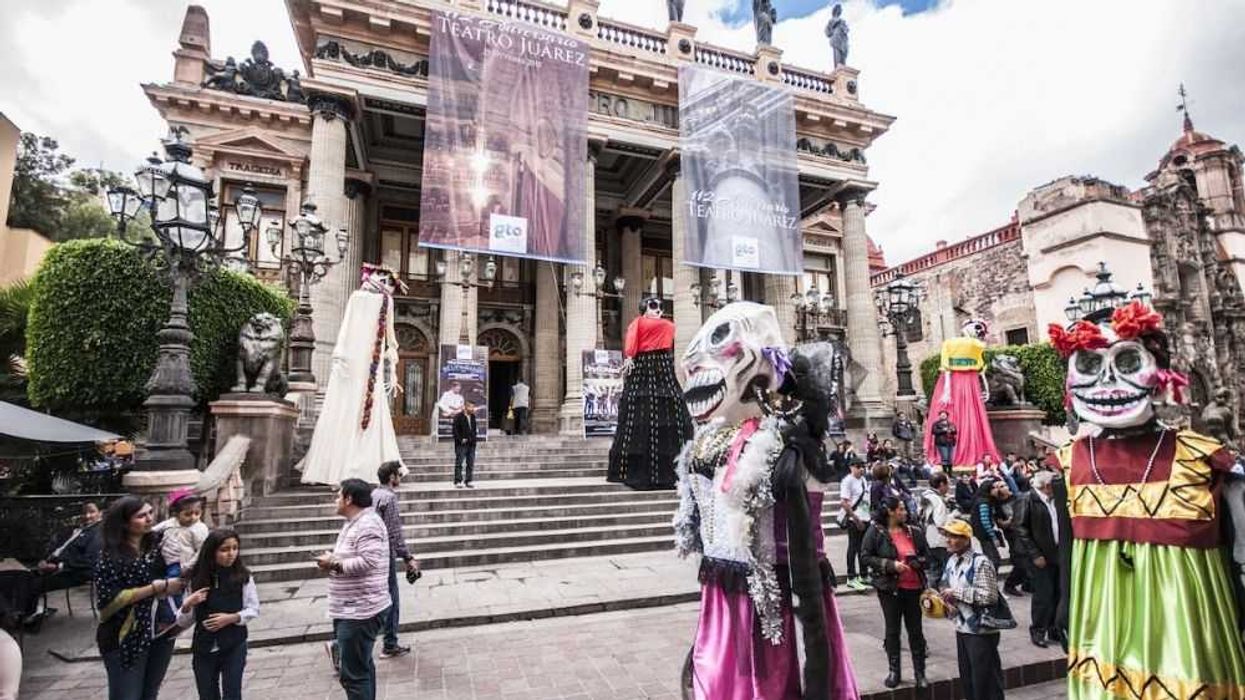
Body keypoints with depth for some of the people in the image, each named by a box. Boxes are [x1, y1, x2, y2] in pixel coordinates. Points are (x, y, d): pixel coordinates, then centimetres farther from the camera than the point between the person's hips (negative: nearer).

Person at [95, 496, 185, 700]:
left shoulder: (155, 545, 2)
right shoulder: (111, 556, -13)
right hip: (126, 639, -5)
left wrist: (176, 585, -7)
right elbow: (109, 600, -17)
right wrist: (156, 588, -19)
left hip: (161, 633, 5)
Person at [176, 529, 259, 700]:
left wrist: (232, 617, -19)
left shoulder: (243, 577, -9)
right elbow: (184, 623, 1)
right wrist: (186, 606, -19)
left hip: (234, 647, -2)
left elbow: (253, 609, -2)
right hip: (203, 649, 2)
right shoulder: (198, 579, -7)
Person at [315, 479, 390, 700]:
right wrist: (332, 560, 3)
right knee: (362, 666, 24)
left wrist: (334, 564, -17)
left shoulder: (368, 525, -19)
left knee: (353, 674, -5)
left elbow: (368, 561, -29)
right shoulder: (354, 523, 15)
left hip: (360, 612, -11)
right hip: (352, 610, 11)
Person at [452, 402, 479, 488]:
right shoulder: (458, 417, -7)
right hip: (461, 444, -6)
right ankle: (457, 482, 2)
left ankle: (468, 481, 15)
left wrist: (475, 437, 10)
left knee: (471, 464, 8)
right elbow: (455, 430, -11)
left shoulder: (473, 417, 13)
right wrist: (460, 439, -16)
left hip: (471, 444, 7)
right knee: (459, 463, -2)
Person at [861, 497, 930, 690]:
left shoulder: (914, 532, 2)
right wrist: (891, 565, -18)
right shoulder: (875, 531, -9)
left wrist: (916, 562, -10)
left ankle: (920, 672, 23)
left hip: (914, 587, 3)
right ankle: (894, 671, 24)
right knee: (892, 630, 10)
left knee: (915, 630, 10)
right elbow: (865, 556, -10)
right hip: (889, 588, -3)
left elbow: (927, 556, 11)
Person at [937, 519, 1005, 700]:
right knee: (967, 680, 18)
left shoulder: (980, 562, -18)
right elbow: (945, 585, 20)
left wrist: (957, 593, -20)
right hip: (961, 628, 8)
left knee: (985, 680, 3)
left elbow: (989, 596, -24)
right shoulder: (951, 561, 6)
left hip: (981, 631, -8)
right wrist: (946, 597, -1)